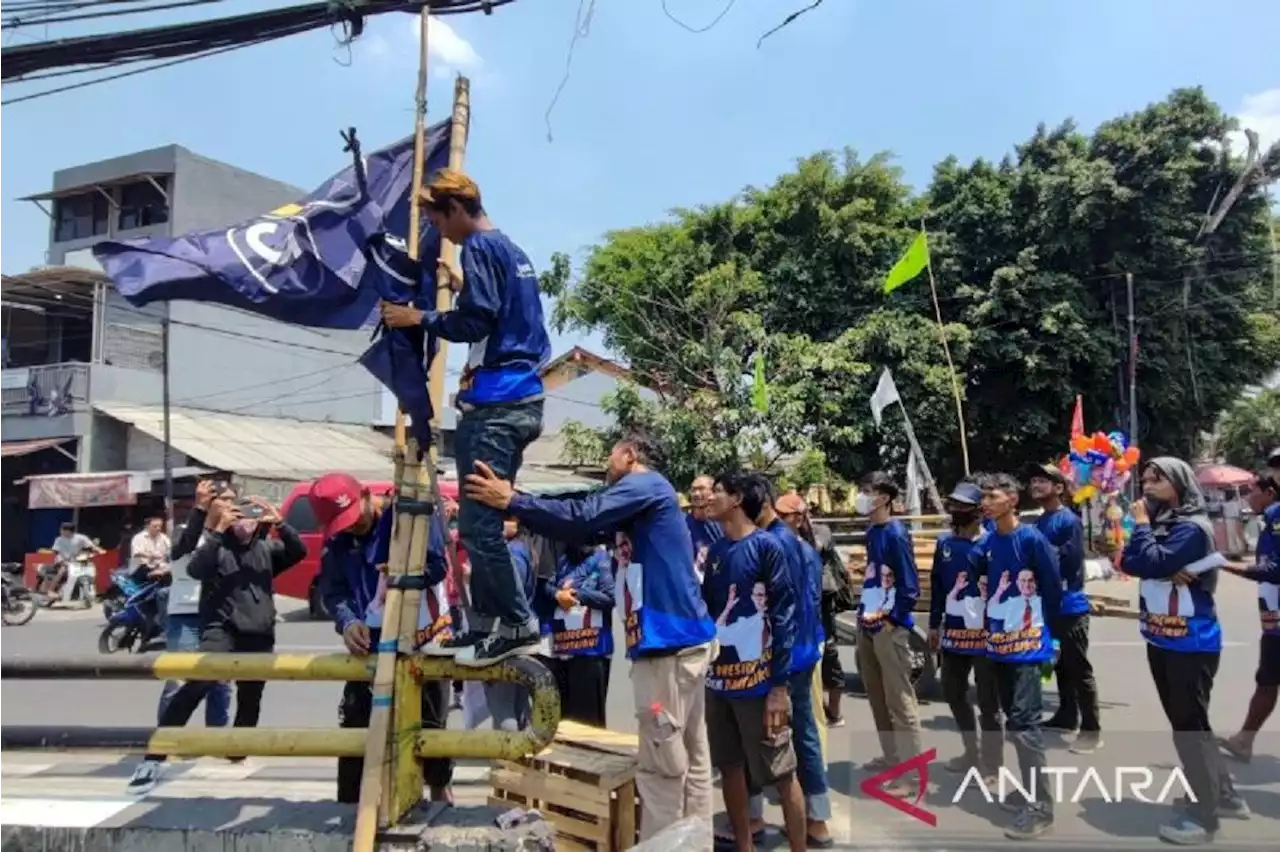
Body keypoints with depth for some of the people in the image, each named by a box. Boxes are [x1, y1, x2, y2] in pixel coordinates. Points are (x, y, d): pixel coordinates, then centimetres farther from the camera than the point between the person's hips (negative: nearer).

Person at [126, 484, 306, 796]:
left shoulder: (265, 548, 13)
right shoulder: (216, 546, 5)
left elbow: (299, 552, -1)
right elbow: (195, 569, -15)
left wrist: (280, 523, -14)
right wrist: (218, 530, -22)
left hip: (260, 634, 4)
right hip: (222, 628, -4)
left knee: (250, 700, 13)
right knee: (197, 686, -23)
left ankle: (237, 751, 36)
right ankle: (154, 760, -19)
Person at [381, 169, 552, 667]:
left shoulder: (480, 248, -6)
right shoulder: (511, 249, 21)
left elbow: (474, 324, -15)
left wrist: (418, 318, -3)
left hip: (495, 403, -10)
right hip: (522, 399, 10)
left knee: (479, 521, -8)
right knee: (483, 519, 12)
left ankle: (518, 626, -4)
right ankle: (482, 626, 17)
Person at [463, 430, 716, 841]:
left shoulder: (645, 484, -6)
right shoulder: (647, 497, 22)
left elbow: (582, 517, -19)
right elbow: (586, 526, 15)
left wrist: (511, 501, -15)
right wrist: (518, 503, 8)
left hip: (669, 640, -10)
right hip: (685, 637, 10)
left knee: (661, 763, -2)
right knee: (690, 756, 14)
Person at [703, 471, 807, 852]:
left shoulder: (767, 546, -9)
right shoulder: (716, 551, 10)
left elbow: (785, 616, -12)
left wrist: (780, 684, -16)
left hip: (758, 681, -6)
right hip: (718, 680, 6)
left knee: (782, 774, 4)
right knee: (730, 769, 14)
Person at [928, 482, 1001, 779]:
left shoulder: (989, 543, -11)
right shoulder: (944, 542, 8)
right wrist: (934, 624, 14)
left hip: (984, 632, -7)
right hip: (954, 631, 7)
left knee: (987, 701, 4)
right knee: (953, 693, 18)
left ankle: (991, 761, 19)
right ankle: (972, 752, 36)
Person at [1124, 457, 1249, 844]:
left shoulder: (1192, 527, -16)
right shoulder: (1160, 522, 8)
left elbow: (1151, 563, -28)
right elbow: (1130, 562, -2)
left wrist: (1141, 524, -15)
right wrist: (1168, 570, -18)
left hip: (1191, 644, -9)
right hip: (1161, 641, 9)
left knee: (1189, 725, 0)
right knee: (1186, 723, 18)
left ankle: (1204, 814, 12)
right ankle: (1223, 795, 33)